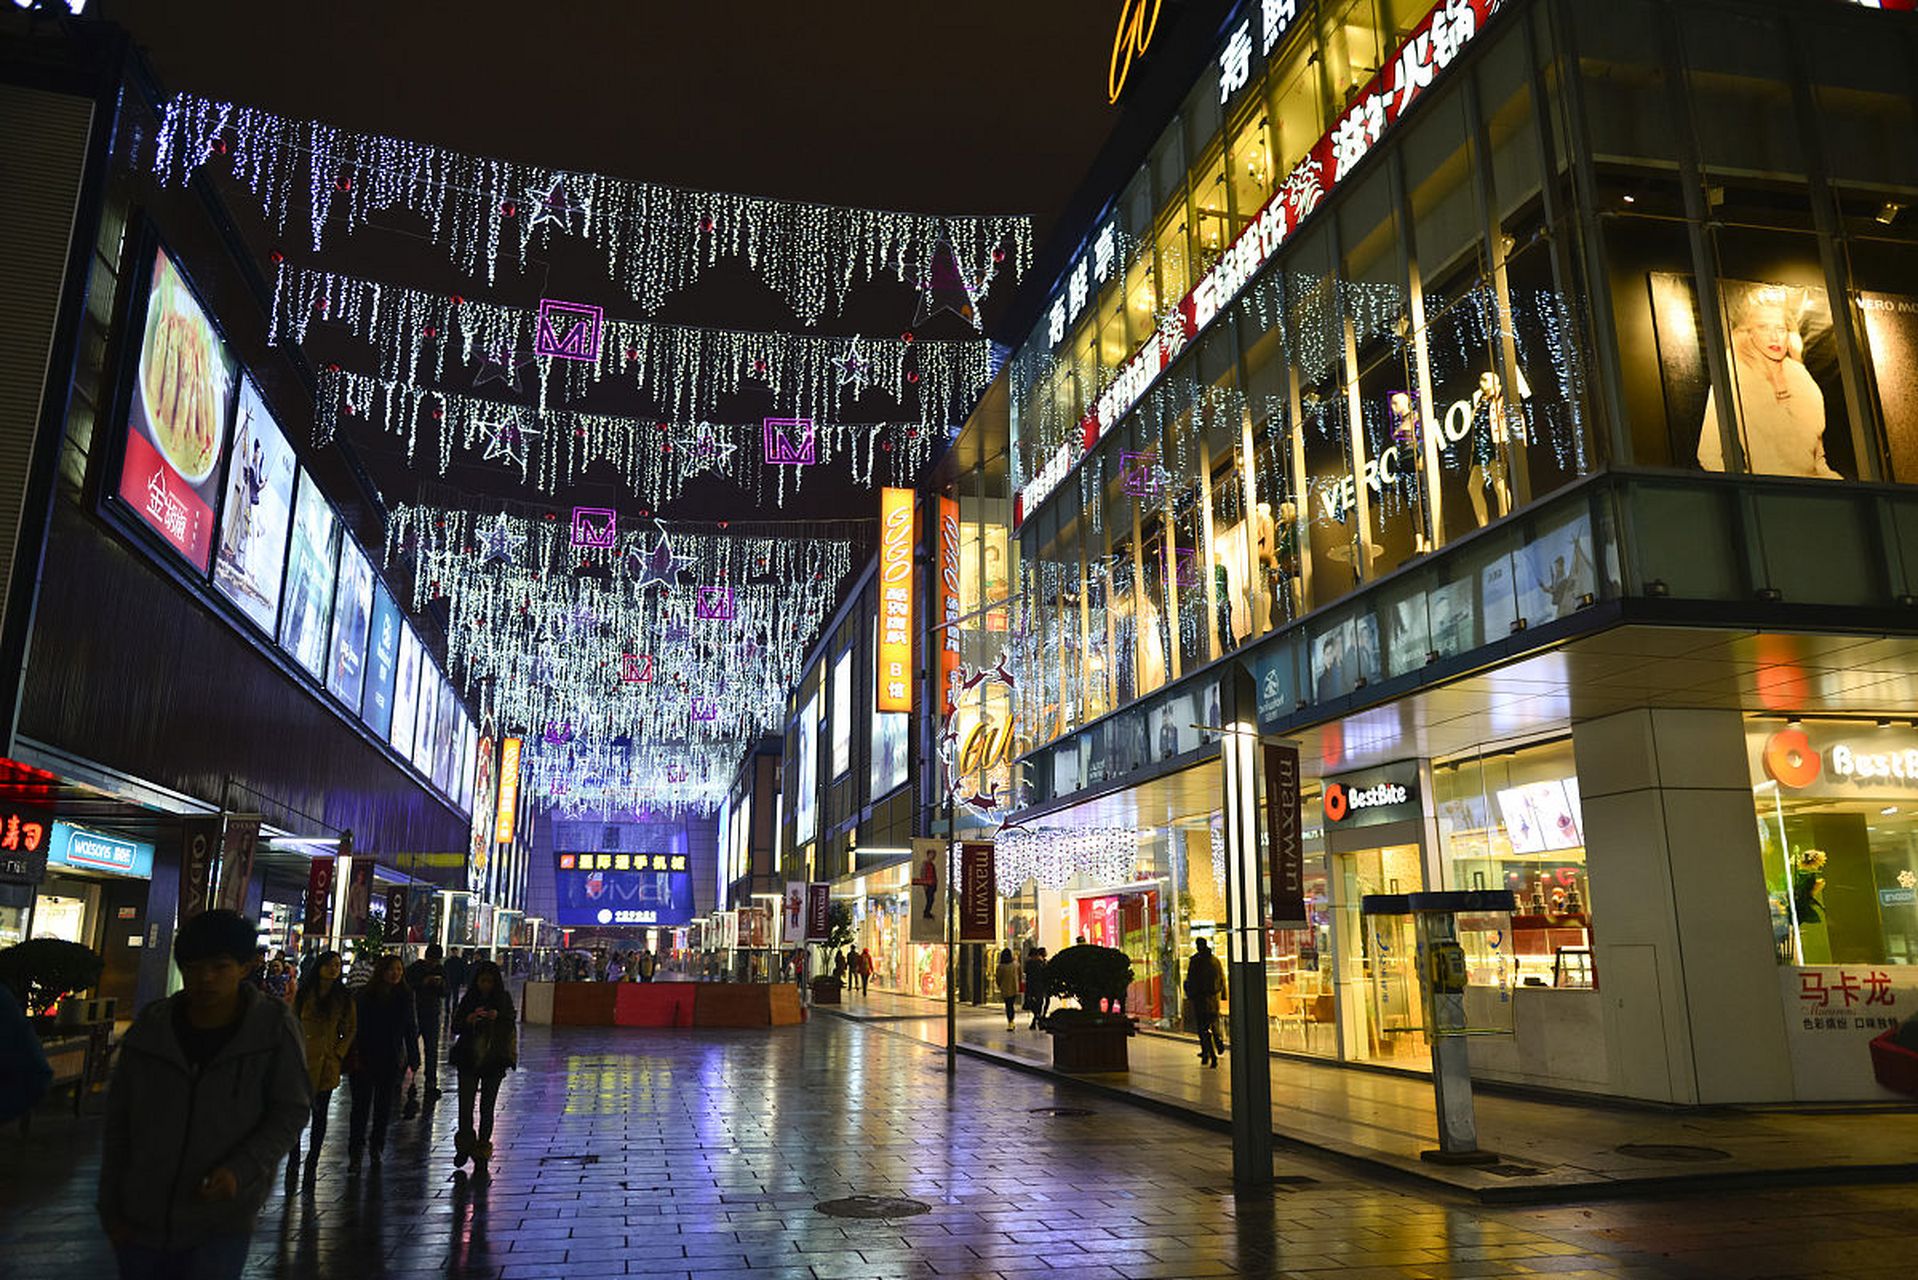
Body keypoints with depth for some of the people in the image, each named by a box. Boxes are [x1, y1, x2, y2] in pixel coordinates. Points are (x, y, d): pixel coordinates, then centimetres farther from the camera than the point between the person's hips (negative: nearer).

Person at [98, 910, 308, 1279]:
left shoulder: (273, 1026, -11)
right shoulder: (150, 1025, -3)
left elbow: (291, 1111, -7)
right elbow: (118, 1121, 6)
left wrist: (242, 1170, -21)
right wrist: (110, 1206, 7)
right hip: (140, 1219, 3)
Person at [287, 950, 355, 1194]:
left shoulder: (344, 999, 3)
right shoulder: (304, 994, 2)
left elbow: (351, 1029, 8)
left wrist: (339, 1053, -3)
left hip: (327, 1064, 1)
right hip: (302, 1063, 0)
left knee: (320, 1116, 7)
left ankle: (312, 1164, 18)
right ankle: (293, 1162, 11)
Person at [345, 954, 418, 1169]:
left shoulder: (405, 997, 2)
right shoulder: (365, 995, -6)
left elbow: (411, 1030, 7)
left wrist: (413, 1058, 6)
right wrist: (354, 1055, -12)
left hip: (391, 1061, 3)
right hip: (365, 1059, -2)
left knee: (384, 1106, 12)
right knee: (361, 1105, -2)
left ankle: (377, 1148, 27)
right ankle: (355, 1153, 5)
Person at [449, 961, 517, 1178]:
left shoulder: (504, 1000, 0)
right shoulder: (469, 999, 2)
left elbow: (510, 1029, -3)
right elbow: (455, 1027, -1)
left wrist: (498, 1017, -22)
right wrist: (469, 1019, -21)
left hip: (494, 1061, -1)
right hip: (468, 1060, 1)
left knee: (486, 1108, 3)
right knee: (465, 1105, -3)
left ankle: (481, 1156, 13)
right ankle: (465, 1146, 23)